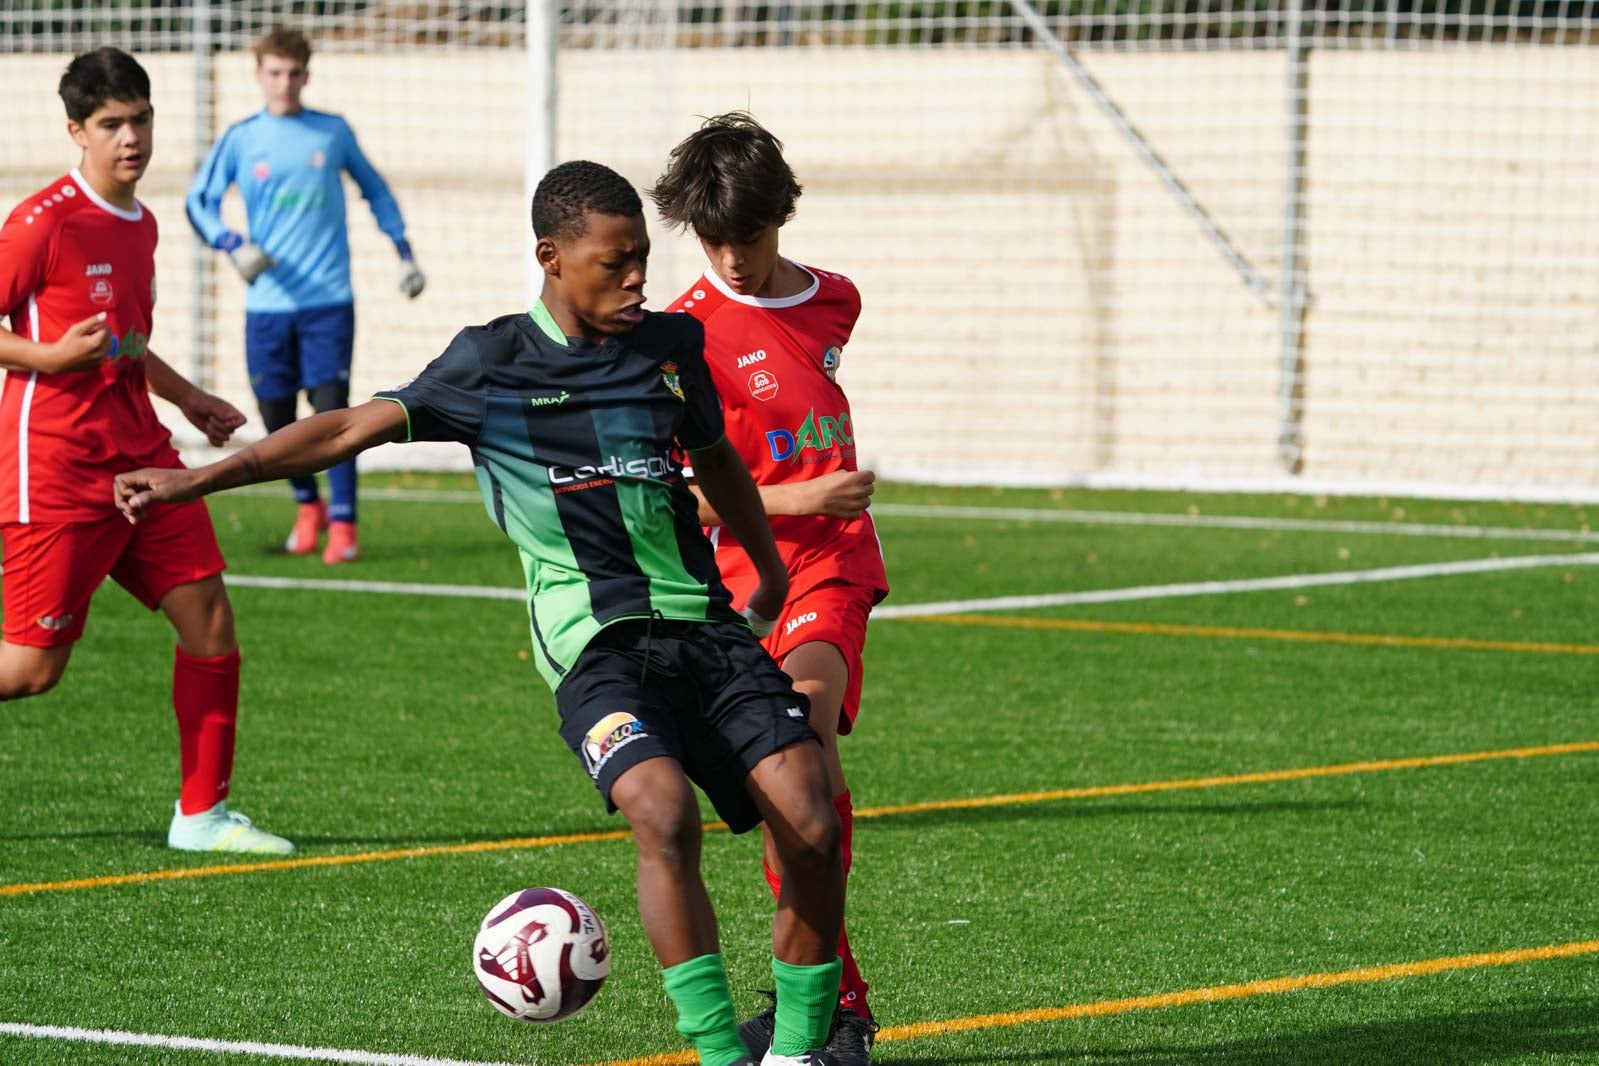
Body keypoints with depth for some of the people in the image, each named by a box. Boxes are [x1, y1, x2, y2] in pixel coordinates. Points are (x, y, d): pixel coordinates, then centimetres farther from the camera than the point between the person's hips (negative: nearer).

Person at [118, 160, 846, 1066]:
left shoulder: (674, 344, 12)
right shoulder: (493, 363, 1)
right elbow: (355, 428, 1)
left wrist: (772, 570, 41)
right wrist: (199, 479, -5)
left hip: (707, 625, 4)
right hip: (595, 641, -4)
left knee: (814, 830, -10)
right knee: (665, 812, -30)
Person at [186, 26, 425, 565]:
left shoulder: (333, 132, 5)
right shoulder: (240, 139, 3)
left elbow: (375, 191, 18)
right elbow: (199, 202, 2)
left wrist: (403, 252, 14)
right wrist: (235, 246, -16)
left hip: (328, 299, -1)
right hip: (267, 304, 1)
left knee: (331, 409, -11)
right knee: (277, 419, 7)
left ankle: (343, 525, -6)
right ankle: (308, 506, 30)